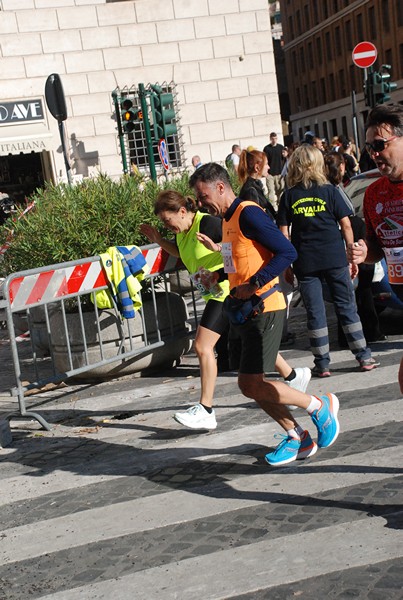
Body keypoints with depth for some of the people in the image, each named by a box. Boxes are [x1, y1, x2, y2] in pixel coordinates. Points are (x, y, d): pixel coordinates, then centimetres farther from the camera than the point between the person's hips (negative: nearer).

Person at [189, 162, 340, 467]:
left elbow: (287, 252, -21)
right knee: (252, 385, 10)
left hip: (264, 307, -10)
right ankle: (297, 437, 22)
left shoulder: (249, 214, -15)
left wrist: (254, 285, -22)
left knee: (250, 384, -11)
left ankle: (320, 406, 6)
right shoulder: (228, 219, 15)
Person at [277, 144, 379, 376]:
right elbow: (346, 224, -1)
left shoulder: (289, 196, 2)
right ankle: (364, 357, 11)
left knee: (315, 312, 6)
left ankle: (322, 364, 8)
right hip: (335, 257, 0)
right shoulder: (329, 190, 0)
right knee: (347, 306, 8)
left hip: (305, 262, 0)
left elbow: (284, 233, 1)